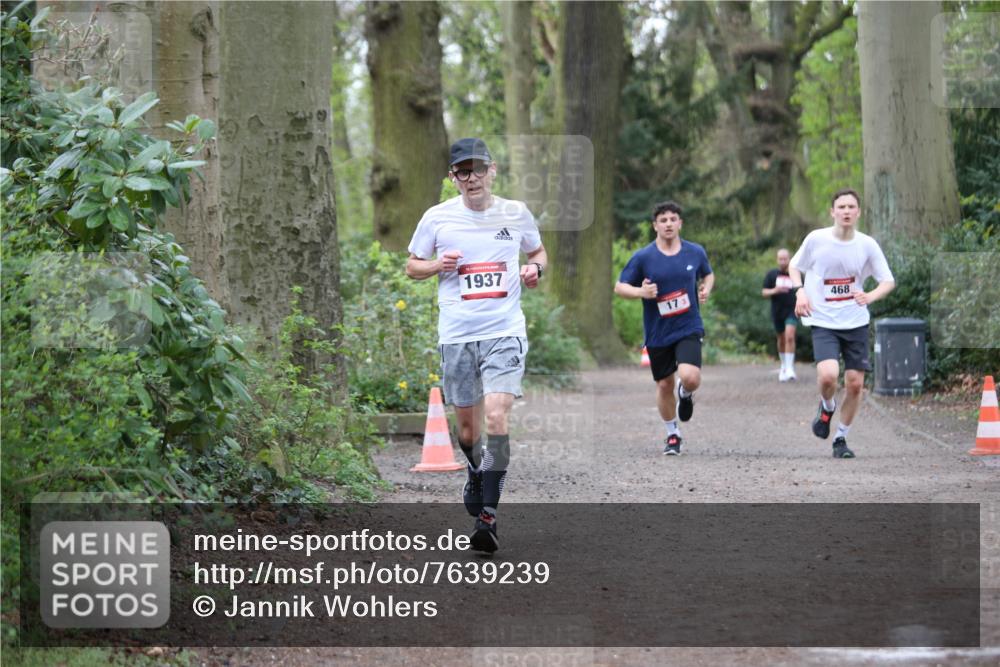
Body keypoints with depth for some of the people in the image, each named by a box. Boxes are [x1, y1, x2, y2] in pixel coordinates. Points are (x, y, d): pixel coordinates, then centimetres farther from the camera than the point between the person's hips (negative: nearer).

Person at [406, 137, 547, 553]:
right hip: (456, 334, 2)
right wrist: (437, 265, -9)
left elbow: (538, 251, 22)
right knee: (467, 422, 11)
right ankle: (477, 475, 44)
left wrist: (535, 268, -1)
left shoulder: (516, 214, 5)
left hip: (505, 332, -1)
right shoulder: (437, 218, 2)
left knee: (496, 416, -18)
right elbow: (412, 266, 13)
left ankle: (488, 513, -17)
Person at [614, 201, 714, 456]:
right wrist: (641, 292, -21)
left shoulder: (695, 252, 0)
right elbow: (619, 287, -1)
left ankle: (686, 394, 18)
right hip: (658, 333, 1)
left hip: (689, 329, 0)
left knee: (689, 377, -22)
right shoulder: (643, 257, -7)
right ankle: (672, 435, 31)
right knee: (664, 384, 9)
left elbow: (708, 274, 20)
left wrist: (707, 289, -2)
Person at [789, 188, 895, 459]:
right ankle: (826, 406, 11)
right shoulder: (816, 239, -7)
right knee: (828, 375, -24)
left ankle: (841, 437, 22)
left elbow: (888, 280, 3)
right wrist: (799, 291, -9)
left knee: (855, 383, 2)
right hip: (823, 322, -2)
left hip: (856, 323, 2)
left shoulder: (867, 245, -3)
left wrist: (871, 296, -18)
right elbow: (794, 266, 10)